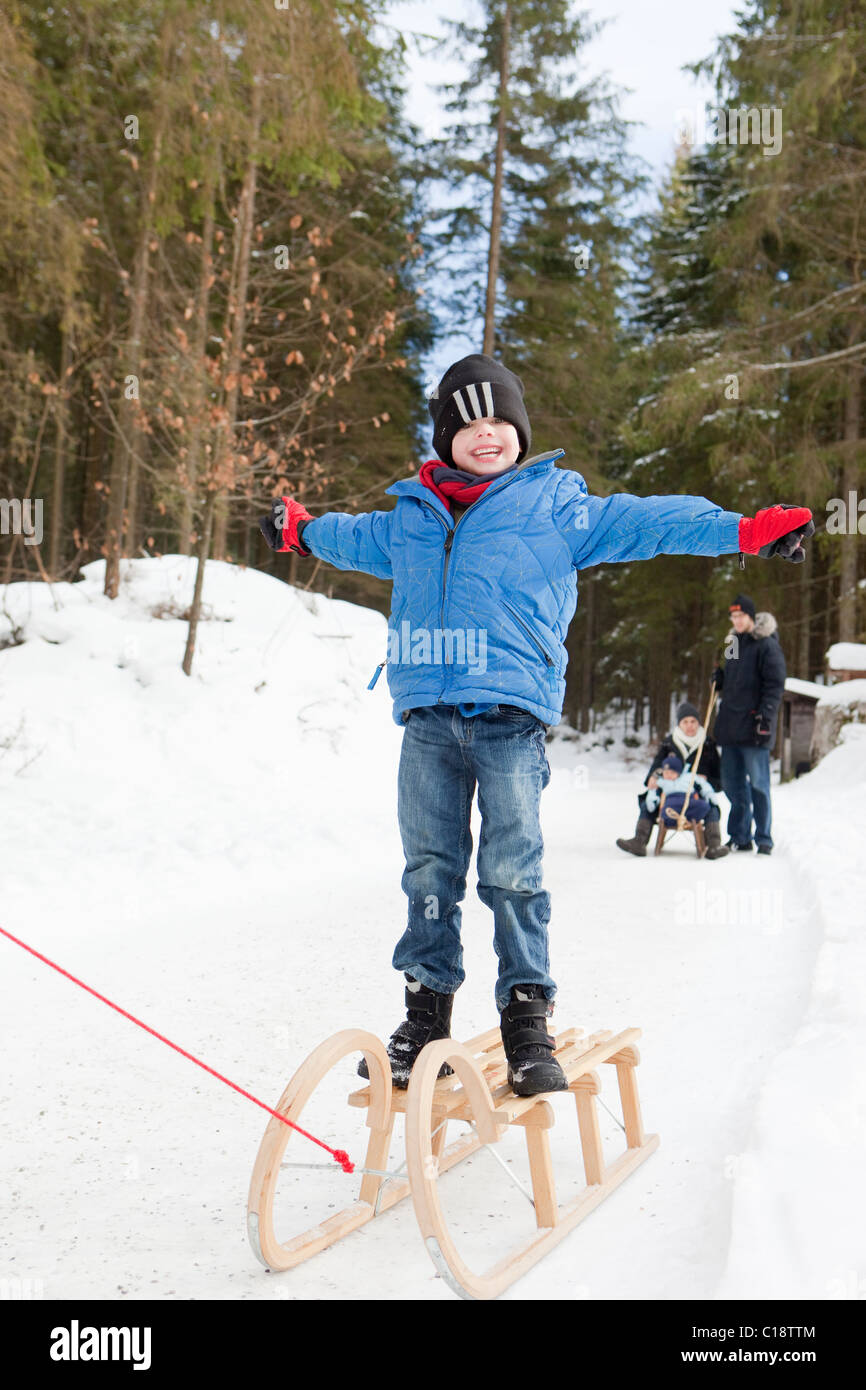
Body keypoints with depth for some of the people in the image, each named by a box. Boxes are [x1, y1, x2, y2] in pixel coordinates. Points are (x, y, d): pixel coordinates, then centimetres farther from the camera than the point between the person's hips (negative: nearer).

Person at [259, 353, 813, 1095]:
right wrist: (300, 528, 53)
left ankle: (527, 1021, 5)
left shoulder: (556, 503, 7)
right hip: (427, 719, 4)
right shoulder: (412, 518, 18)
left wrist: (741, 529, -7)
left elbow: (641, 522, 2)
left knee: (513, 873, -7)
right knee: (429, 871, 8)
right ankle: (427, 1014, 20)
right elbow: (356, 538, 39)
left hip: (511, 714, -3)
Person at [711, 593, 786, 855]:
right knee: (732, 783, 9)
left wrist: (766, 717, -18)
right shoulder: (735, 643, 18)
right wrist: (719, 679, 7)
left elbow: (775, 685, -11)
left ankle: (764, 839, 4)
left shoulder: (767, 645, -6)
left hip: (753, 726, -8)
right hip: (730, 726, 8)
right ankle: (739, 837, 17)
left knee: (758, 783, -4)